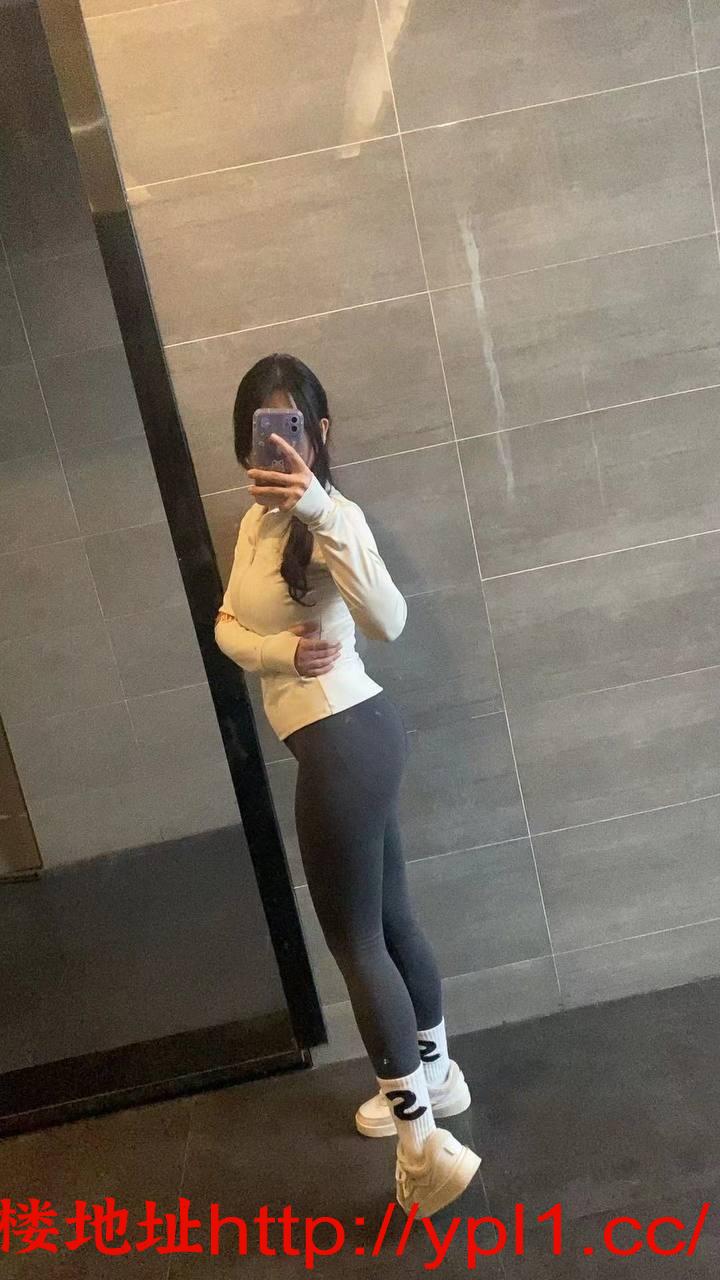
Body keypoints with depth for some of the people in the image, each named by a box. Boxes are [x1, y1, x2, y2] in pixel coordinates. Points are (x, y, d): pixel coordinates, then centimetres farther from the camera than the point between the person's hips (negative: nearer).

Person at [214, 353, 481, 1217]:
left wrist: (320, 509, -46)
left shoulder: (328, 518, -17)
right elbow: (227, 624, 8)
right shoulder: (258, 519, 12)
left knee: (352, 941, 1)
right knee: (387, 920, 21)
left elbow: (388, 621, -35)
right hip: (349, 736, 9)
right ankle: (434, 1075, 40)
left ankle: (423, 1145, 13)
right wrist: (280, 650, -13)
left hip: (343, 740, -9)